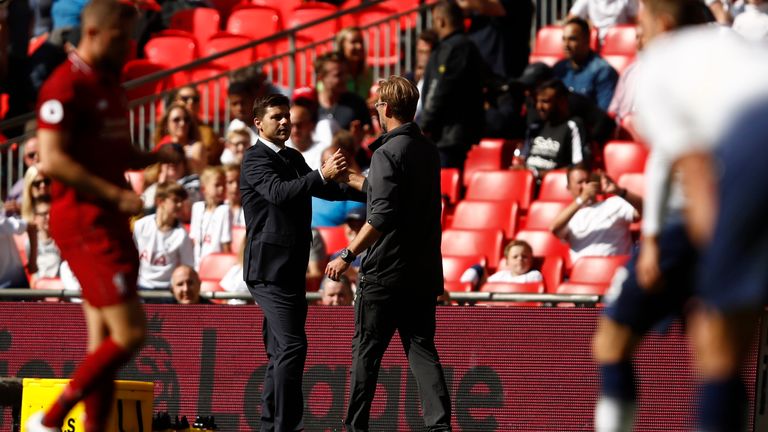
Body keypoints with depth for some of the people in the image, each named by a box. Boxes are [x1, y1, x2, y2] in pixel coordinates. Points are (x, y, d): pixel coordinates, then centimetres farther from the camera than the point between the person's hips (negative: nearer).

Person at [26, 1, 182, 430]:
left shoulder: (110, 84, 17)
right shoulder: (67, 86, -13)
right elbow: (53, 161, -20)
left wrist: (156, 157, 7)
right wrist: (115, 194, -23)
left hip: (110, 221, 10)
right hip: (85, 222, -10)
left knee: (105, 343, 8)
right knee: (130, 333, -13)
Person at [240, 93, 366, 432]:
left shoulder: (293, 158, 16)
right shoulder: (255, 159, -11)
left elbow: (321, 190, 19)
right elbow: (278, 192, -28)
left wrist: (361, 188, 3)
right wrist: (322, 174, -39)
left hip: (291, 268, 9)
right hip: (269, 268, -9)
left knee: (281, 352, 12)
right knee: (292, 346, -17)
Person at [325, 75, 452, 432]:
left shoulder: (388, 153, -14)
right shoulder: (428, 151, 10)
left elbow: (381, 217, -22)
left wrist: (348, 255, -19)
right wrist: (363, 184, 38)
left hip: (386, 271, -7)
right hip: (425, 270, 7)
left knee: (366, 349, 5)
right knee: (421, 348, 6)